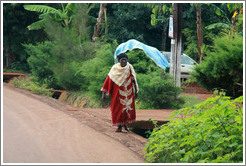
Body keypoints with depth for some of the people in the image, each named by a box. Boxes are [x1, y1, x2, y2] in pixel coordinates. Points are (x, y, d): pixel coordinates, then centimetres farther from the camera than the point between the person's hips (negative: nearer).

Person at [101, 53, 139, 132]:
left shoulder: (130, 68, -3)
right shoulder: (115, 68, -7)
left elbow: (134, 80, 7)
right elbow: (109, 80, -4)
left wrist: (136, 92, 9)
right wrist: (104, 93, -6)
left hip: (128, 92, 1)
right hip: (118, 92, -1)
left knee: (128, 108, 2)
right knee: (118, 109, -5)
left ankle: (126, 124, 24)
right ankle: (119, 126, 6)